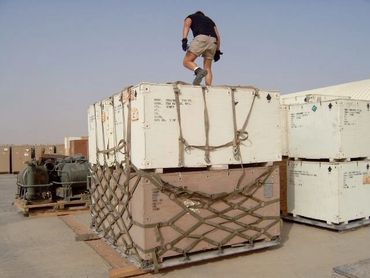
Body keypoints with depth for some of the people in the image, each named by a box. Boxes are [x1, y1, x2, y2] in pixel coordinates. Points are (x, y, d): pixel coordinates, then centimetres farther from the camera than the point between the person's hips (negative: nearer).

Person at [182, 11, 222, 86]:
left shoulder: (191, 17, 27)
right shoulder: (209, 20, 39)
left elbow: (186, 25, 3)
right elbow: (218, 37, 29)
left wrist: (184, 40, -10)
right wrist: (217, 51, 29)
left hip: (201, 38, -5)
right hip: (212, 41, 5)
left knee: (187, 62, -2)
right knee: (208, 68, 11)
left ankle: (199, 71, -29)